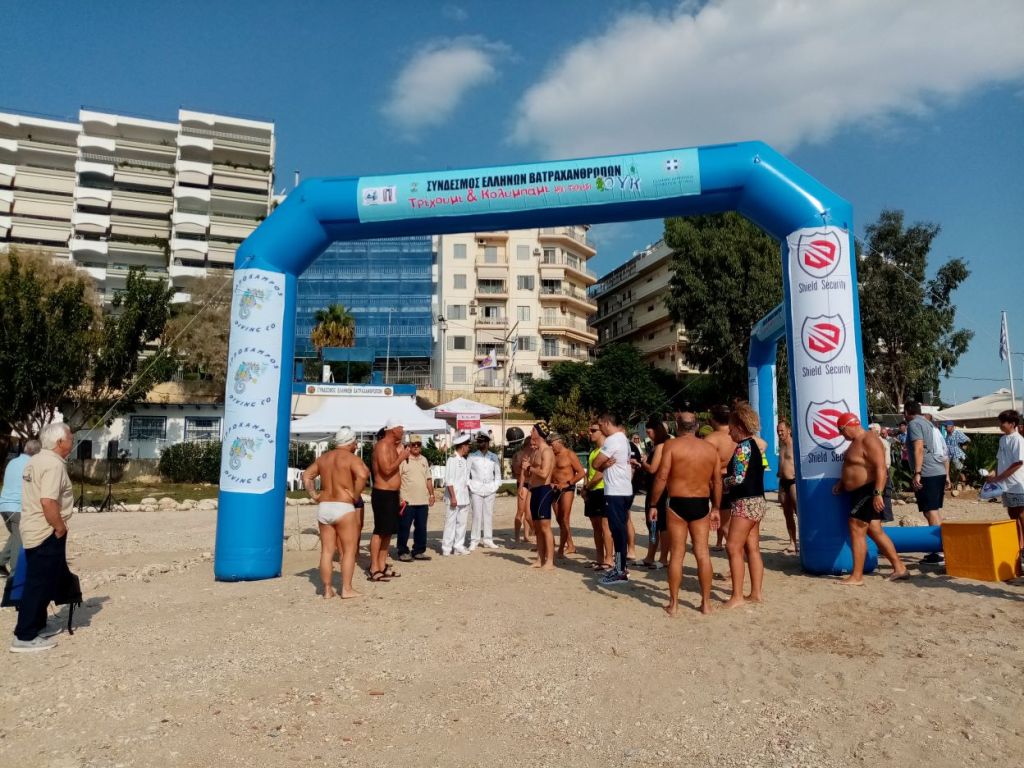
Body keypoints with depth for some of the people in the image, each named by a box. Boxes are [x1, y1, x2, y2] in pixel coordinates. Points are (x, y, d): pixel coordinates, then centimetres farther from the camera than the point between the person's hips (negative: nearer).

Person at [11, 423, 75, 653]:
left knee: (44, 582, 20)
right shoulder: (53, 464, -20)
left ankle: (37, 626, 30)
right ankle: (24, 637, 4)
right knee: (39, 584, -2)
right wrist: (60, 528, -17)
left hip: (35, 531, 10)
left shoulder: (37, 460, 12)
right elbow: (48, 502, -29)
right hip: (47, 534, -10)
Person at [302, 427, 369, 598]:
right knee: (349, 550, 3)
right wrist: (355, 495, -14)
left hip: (323, 507, 6)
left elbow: (306, 475, 16)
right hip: (343, 507, -6)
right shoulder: (351, 457, -7)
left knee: (327, 551, 10)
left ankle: (327, 590, 13)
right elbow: (362, 475, -24)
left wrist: (313, 495, 11)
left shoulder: (324, 458, 14)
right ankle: (346, 589, 3)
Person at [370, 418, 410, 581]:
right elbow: (386, 470, -25)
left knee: (388, 532, 12)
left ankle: (382, 566, 19)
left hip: (392, 494, 10)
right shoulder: (382, 445, -13)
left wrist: (399, 496, 22)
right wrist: (402, 457, -13)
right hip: (383, 494, -10)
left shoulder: (393, 446, 17)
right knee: (379, 531, -7)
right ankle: (374, 569, -4)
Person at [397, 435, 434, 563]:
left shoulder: (424, 460, 15)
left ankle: (419, 551, 20)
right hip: (407, 501, -6)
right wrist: (399, 497, -14)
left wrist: (432, 494, 14)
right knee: (404, 528, 1)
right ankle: (403, 552, 11)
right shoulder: (403, 459, -6)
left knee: (421, 528, 10)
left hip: (423, 501, 6)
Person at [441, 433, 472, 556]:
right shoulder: (452, 459, -9)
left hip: (464, 498, 7)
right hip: (454, 498, -7)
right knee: (450, 523, -2)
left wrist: (469, 493, 12)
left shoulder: (464, 461, 13)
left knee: (461, 523, 9)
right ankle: (446, 548, 4)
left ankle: (459, 546, 16)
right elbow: (449, 480, -13)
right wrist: (453, 497, -16)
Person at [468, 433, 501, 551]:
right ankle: (474, 540, 0)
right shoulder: (472, 456, 4)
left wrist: (496, 486, 4)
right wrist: (469, 486, -6)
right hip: (476, 489, -2)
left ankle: (488, 539, 11)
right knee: (477, 515, -5)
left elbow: (498, 473, 14)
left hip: (490, 489, 2)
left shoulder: (493, 457, 11)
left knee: (489, 514, 4)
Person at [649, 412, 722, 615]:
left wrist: (654, 504, -7)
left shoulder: (671, 446, -6)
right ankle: (706, 603, 15)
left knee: (677, 554, 4)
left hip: (677, 503, -3)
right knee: (703, 553, 9)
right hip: (702, 505, 3)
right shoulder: (711, 449, 7)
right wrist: (716, 508, 17)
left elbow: (662, 477, -13)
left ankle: (673, 604, 11)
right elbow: (717, 482, 8)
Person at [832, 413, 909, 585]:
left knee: (857, 530, -9)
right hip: (861, 491, 10)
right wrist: (841, 483, 14)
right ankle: (899, 568, 19)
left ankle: (857, 577, -5)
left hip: (870, 490, -10)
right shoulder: (856, 441, 16)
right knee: (874, 530, 12)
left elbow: (880, 468, -24)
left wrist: (878, 493, -30)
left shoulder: (869, 440, -16)